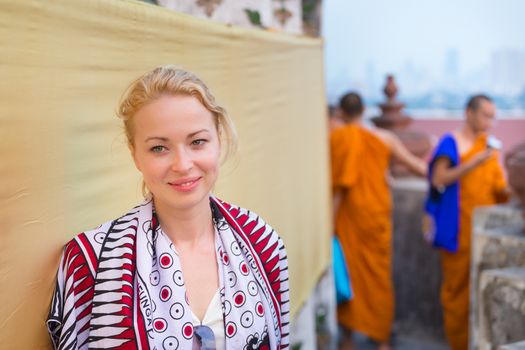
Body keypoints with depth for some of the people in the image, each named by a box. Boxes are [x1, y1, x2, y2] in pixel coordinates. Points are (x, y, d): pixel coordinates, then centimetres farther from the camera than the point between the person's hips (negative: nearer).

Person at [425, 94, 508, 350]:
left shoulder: (490, 147, 13)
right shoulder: (451, 143, -2)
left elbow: (498, 187, 15)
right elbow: (439, 179, -13)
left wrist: (509, 190, -5)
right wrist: (473, 163, -20)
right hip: (459, 228, -4)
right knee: (458, 283, 1)